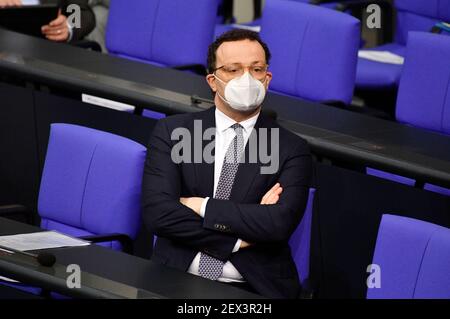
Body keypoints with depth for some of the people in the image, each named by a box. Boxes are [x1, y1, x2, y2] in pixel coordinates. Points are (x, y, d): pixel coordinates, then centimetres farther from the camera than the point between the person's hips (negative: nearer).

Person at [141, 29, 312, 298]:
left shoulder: (292, 150, 5)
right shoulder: (171, 133, 8)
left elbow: (280, 224, -10)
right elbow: (157, 212, -5)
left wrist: (202, 206, -8)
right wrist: (237, 240, -8)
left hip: (255, 288, 0)